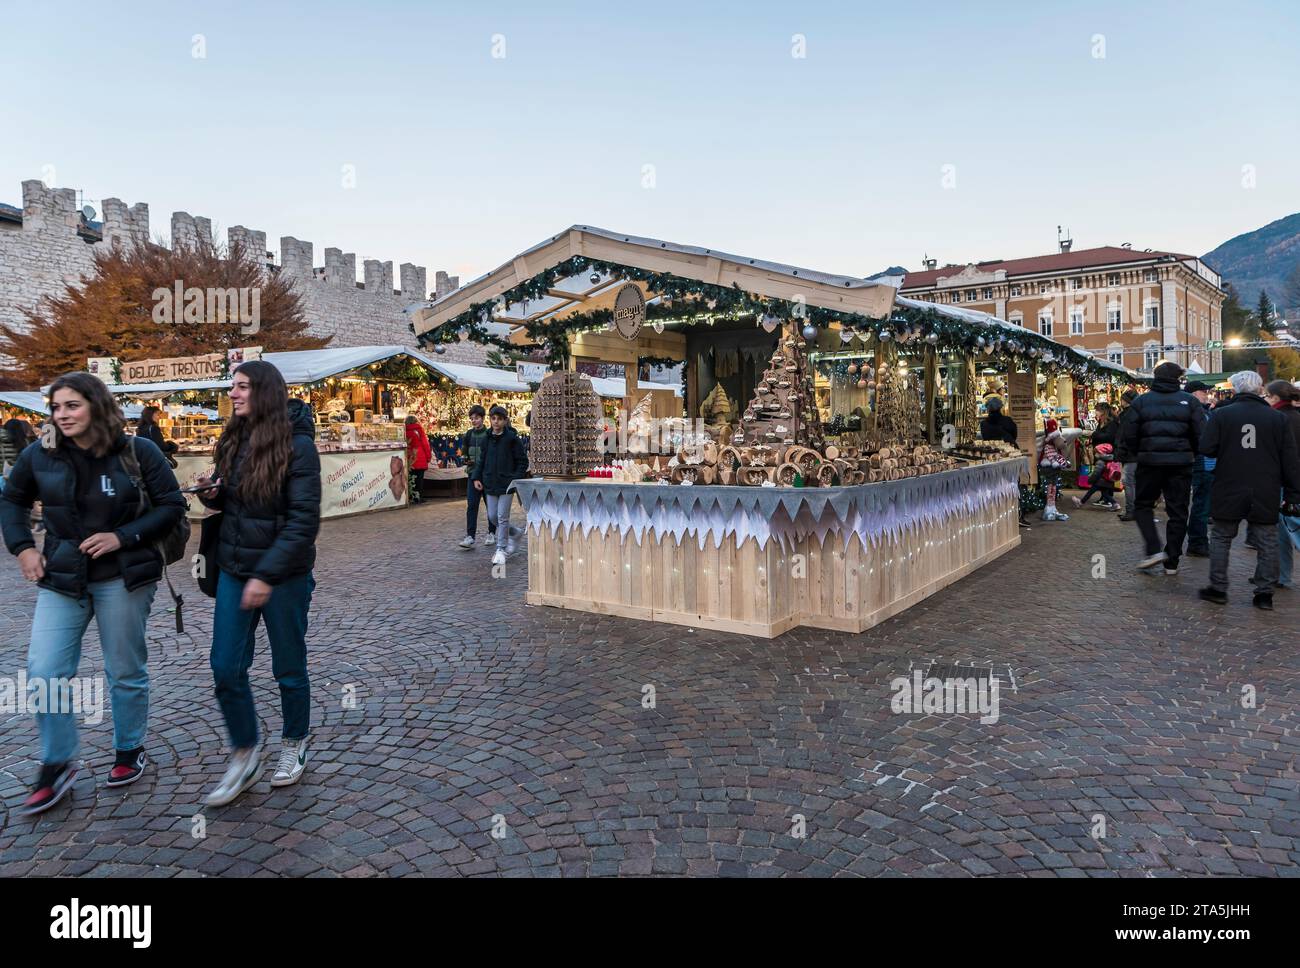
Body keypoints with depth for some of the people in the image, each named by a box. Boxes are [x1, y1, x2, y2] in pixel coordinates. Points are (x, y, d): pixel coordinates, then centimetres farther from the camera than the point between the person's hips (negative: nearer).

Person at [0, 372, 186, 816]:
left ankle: (129, 751, 30)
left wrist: (123, 537, -18)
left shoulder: (138, 452, -10)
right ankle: (56, 765, 17)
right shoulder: (39, 455, -1)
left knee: (126, 671, 9)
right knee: (44, 672, -3)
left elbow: (173, 506, -7)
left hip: (122, 578, -3)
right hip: (61, 578, 3)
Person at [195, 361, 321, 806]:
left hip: (284, 576, -5)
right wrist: (211, 494, -7)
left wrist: (267, 575, -22)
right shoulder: (234, 441, 5)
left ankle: (294, 745, 33)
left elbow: (303, 519, -18)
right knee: (225, 668, 5)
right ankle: (244, 757, 23)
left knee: (289, 668, 10)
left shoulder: (297, 445, -15)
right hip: (234, 570, 6)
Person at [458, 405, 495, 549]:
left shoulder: (489, 434, -6)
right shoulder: (469, 434, 7)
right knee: (472, 505, -5)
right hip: (473, 473, 3)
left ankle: (491, 533, 23)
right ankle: (470, 536, -6)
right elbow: (464, 453, 16)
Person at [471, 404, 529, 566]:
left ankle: (501, 550, 7)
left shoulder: (512, 438, -7)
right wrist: (476, 478, 4)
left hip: (506, 484, -5)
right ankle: (513, 533, 32)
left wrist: (515, 479, -12)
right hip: (490, 484, 5)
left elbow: (523, 461, -3)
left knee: (502, 517, -3)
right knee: (492, 516, 8)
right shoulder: (487, 439, 7)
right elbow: (481, 460, 15)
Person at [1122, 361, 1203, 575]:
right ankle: (1172, 562, 12)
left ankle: (1154, 550, -4)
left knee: (1143, 506, 13)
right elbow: (1201, 435, -3)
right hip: (1180, 463, 1)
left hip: (1150, 461, -1)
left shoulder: (1141, 401, 0)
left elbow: (1129, 436, -2)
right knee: (1177, 512, 8)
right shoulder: (1189, 401, 1)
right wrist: (1191, 455, 13)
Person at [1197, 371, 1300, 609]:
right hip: (1266, 495, 1)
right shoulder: (1278, 418, 0)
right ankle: (1264, 593, 12)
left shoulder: (1221, 414, -7)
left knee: (1221, 538, 11)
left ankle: (1218, 588, 12)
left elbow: (1207, 449, -9)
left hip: (1229, 491, -1)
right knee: (1267, 543, 10)